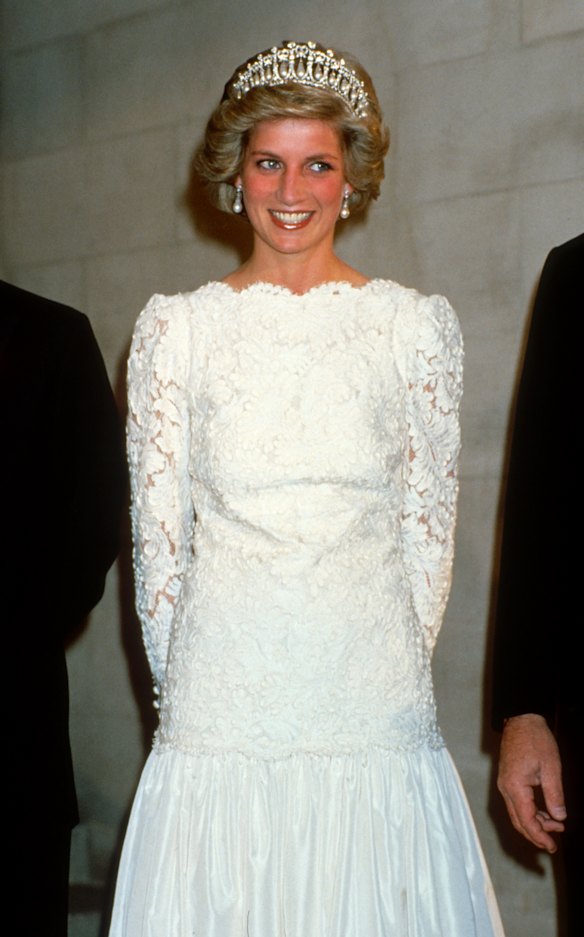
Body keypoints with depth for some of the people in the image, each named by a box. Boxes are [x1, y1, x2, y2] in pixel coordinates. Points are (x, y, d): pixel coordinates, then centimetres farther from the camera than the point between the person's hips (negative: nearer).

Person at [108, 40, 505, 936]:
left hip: (377, 716, 0)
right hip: (219, 718, 0)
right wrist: (180, 684, 9)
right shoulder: (174, 328, 3)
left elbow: (428, 530, 6)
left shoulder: (418, 324, 2)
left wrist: (396, 675, 8)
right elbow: (158, 533, 6)